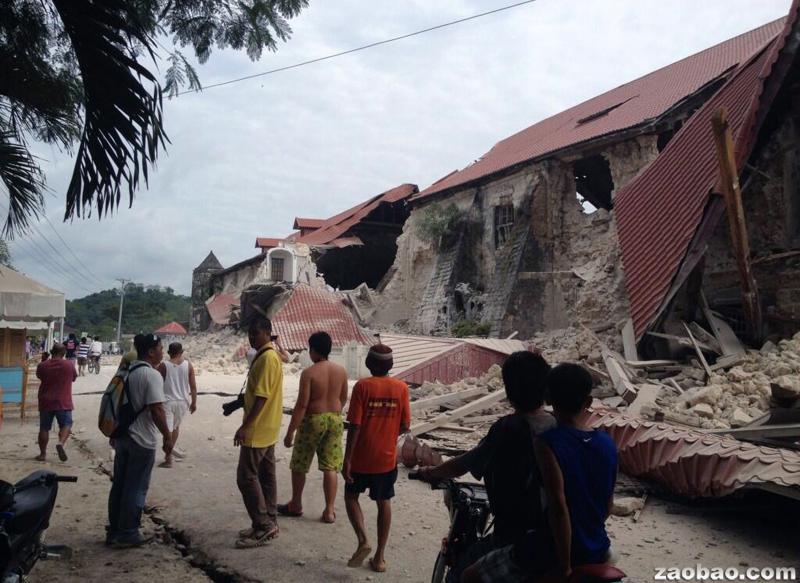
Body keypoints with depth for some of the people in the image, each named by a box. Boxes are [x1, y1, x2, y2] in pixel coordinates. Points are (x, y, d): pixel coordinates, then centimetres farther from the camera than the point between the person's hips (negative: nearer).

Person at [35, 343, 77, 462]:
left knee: (44, 428, 11)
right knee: (66, 425, 9)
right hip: (63, 402, -1)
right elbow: (74, 377, 11)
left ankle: (43, 454, 16)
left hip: (46, 402, 1)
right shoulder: (69, 365, -5)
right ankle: (61, 443, -16)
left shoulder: (42, 365, -4)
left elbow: (39, 376, 15)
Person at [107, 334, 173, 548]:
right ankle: (128, 534, 9)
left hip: (122, 436, 9)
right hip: (142, 441, -9)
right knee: (136, 489, 1)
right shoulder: (152, 375, -18)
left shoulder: (127, 371, 9)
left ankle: (114, 531, 24)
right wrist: (167, 435, -13)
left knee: (119, 485, 15)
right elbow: (156, 410, -22)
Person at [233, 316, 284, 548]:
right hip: (267, 429, 10)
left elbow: (261, 397, -24)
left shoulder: (266, 358, -19)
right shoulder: (267, 356, 13)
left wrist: (244, 426, -23)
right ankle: (269, 524, 20)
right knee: (266, 475, 13)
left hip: (258, 430, -10)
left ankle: (263, 526, 1)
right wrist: (237, 403, 22)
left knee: (246, 477, -4)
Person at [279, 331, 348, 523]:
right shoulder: (341, 370, 0)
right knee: (330, 467, 8)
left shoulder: (308, 373, -15)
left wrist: (290, 432, -13)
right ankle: (329, 511, 10)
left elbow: (302, 404, -18)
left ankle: (295, 505, 28)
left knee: (299, 465, 15)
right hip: (335, 421, 5)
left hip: (313, 420, -4)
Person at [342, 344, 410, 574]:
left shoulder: (362, 386, -13)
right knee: (384, 503, 15)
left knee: (351, 496, 17)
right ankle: (380, 556, 19)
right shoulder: (401, 388, -5)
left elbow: (355, 426, -15)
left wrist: (347, 460, -10)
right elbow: (405, 426, -2)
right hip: (387, 458, 3)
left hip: (361, 457, -2)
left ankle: (363, 541, 1)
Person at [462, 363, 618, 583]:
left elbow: (558, 508, -27)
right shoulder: (607, 443, -2)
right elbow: (607, 505, 8)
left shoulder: (548, 443, -21)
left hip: (555, 550, -6)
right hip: (598, 551, 6)